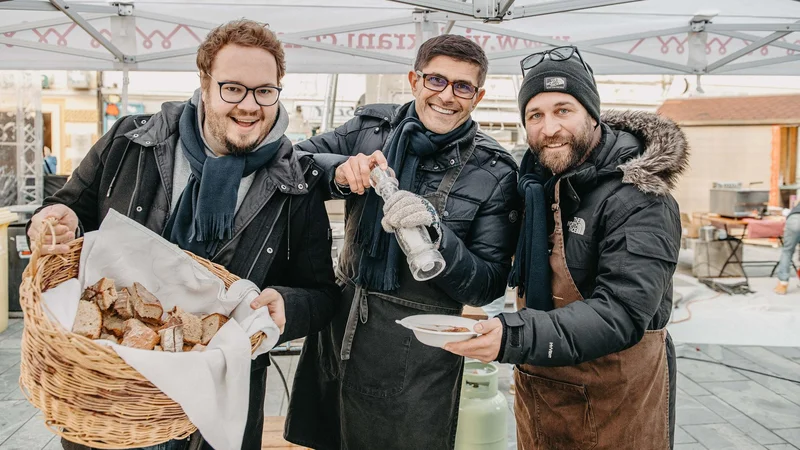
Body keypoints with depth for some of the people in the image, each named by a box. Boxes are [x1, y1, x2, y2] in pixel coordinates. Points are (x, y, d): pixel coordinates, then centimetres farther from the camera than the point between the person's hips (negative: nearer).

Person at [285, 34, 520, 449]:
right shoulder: (371, 127, 1)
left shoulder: (494, 173, -9)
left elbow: (489, 286, -9)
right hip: (338, 326, 4)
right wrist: (339, 170, -19)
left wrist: (434, 230, -26)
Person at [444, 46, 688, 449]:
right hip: (536, 389, 6)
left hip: (615, 399, -5)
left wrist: (514, 336, -43)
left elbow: (621, 314, -31)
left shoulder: (639, 199, -20)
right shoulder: (534, 180, 0)